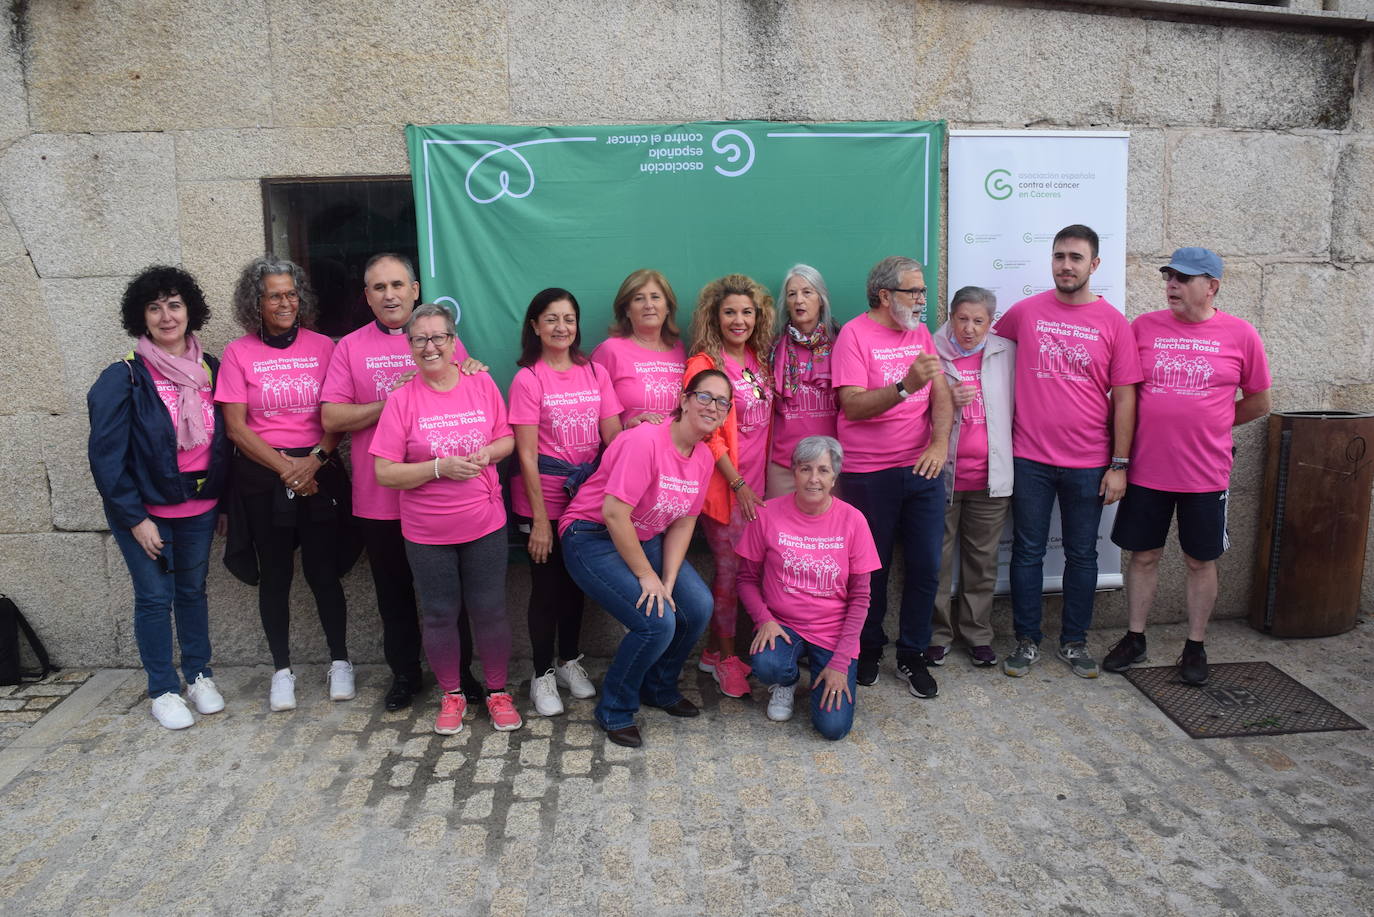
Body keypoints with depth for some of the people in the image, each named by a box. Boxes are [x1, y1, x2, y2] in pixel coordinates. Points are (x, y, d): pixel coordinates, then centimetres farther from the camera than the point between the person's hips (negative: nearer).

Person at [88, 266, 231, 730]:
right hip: (145, 510, -4)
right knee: (155, 597, 5)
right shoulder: (124, 378, -12)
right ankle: (163, 691, 20)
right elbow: (105, 454, -12)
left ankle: (199, 676, 31)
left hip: (199, 507, 4)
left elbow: (223, 439, 7)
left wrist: (224, 499, 6)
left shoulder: (210, 369, 1)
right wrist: (135, 518, -14)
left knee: (192, 589, 16)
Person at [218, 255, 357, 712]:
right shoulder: (239, 353, 0)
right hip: (262, 475, 0)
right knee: (274, 575, 9)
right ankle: (282, 669, 22)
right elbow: (236, 427, -3)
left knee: (323, 570, 3)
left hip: (319, 472, 0)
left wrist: (314, 461, -12)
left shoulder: (323, 347, 2)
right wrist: (285, 468, -10)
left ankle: (340, 662, 19)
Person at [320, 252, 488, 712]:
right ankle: (404, 673, 30)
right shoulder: (351, 347, 4)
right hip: (379, 499, 0)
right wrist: (391, 402, -16)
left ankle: (460, 672, 26)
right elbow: (331, 417, -4)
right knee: (394, 593, 13)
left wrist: (476, 371, -13)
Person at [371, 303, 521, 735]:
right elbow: (385, 473, -10)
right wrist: (440, 467, -21)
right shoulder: (402, 399, -9)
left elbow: (507, 439, 9)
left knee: (489, 610, 9)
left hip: (485, 523, 1)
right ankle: (451, 695, 31)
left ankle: (497, 692, 27)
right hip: (427, 532, -1)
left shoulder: (481, 384, -2)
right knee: (439, 615, 11)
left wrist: (487, 453, -13)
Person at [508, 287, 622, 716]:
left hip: (587, 499, 4)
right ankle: (542, 675, 23)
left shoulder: (595, 372, 1)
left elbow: (612, 437, 0)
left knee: (576, 582, 16)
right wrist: (539, 520, -14)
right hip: (543, 500, -4)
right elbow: (527, 455, -12)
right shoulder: (528, 379, -11)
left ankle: (569, 662, 35)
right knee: (547, 587, 6)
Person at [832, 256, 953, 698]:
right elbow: (852, 405, -17)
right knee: (872, 569, 7)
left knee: (926, 567, 6)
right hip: (868, 474, -5)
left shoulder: (920, 334, 11)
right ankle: (868, 651, 28)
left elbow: (941, 394, 6)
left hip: (922, 468, 5)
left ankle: (913, 656, 22)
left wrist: (940, 443, -11)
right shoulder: (854, 334, -7)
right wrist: (906, 386, -30)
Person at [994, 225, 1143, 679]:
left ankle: (1074, 642, 26)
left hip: (1089, 463, 0)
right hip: (1030, 458, 0)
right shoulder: (1025, 312, 1)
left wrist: (1120, 464, -4)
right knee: (1027, 552, 8)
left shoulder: (1113, 323, 0)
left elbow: (1125, 396, 0)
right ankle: (1027, 640, 21)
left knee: (1082, 555, 11)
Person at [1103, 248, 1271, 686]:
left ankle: (1195, 646, 25)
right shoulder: (1144, 326, 0)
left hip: (1205, 474, -1)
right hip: (1146, 469, 1)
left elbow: (1258, 403, 8)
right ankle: (1135, 638, 25)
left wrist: (1207, 424, 8)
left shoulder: (1240, 334, -2)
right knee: (1144, 555, 11)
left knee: (1201, 561, 10)